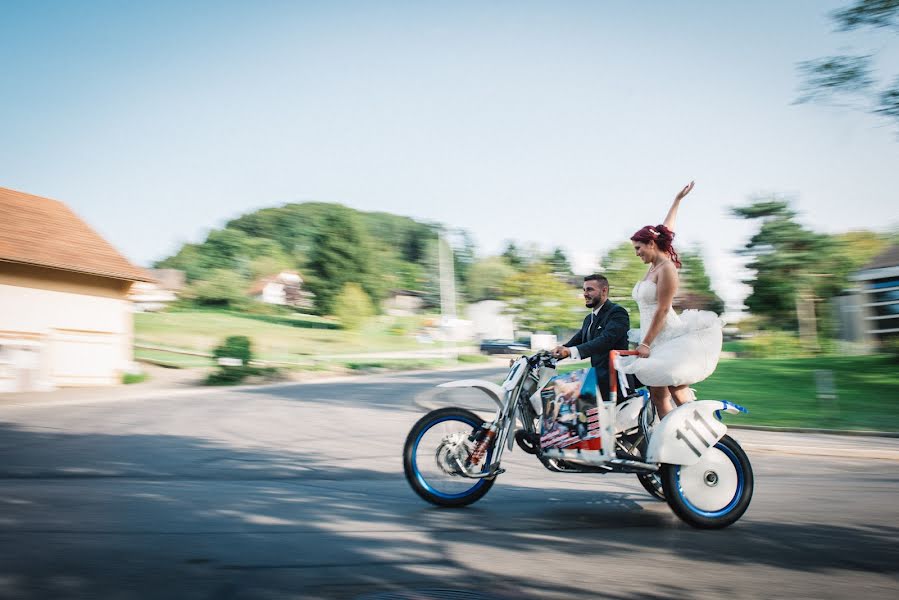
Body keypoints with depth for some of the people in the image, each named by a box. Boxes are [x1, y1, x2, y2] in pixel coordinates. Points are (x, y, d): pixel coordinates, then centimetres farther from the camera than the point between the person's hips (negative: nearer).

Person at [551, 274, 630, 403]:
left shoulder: (617, 312, -8)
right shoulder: (589, 319, 23)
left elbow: (606, 340, -23)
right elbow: (577, 340, 17)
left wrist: (571, 351, -34)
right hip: (596, 379, 8)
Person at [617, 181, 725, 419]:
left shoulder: (666, 268, -11)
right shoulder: (654, 265, 15)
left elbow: (662, 310, -16)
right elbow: (665, 230, 29)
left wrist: (646, 343, -19)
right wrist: (677, 201, 38)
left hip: (670, 338, -9)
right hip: (654, 340, 9)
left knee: (677, 391, -11)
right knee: (657, 396, 2)